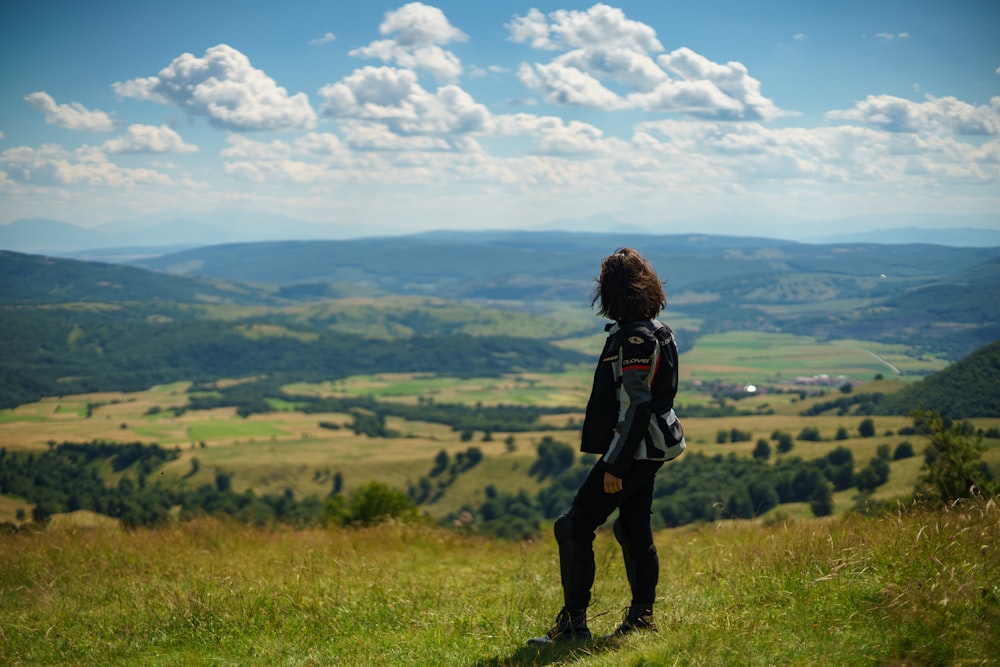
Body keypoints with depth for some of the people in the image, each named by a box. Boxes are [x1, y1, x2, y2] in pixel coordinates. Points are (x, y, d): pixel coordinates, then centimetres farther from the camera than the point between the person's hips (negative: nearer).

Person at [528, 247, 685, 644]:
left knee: (574, 526, -7)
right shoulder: (656, 331, 12)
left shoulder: (634, 339, -19)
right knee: (633, 529, 18)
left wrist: (615, 465, -21)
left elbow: (635, 406, -23)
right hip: (650, 448, 10)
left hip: (635, 450, -10)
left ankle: (573, 623, -7)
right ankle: (641, 617, 25)